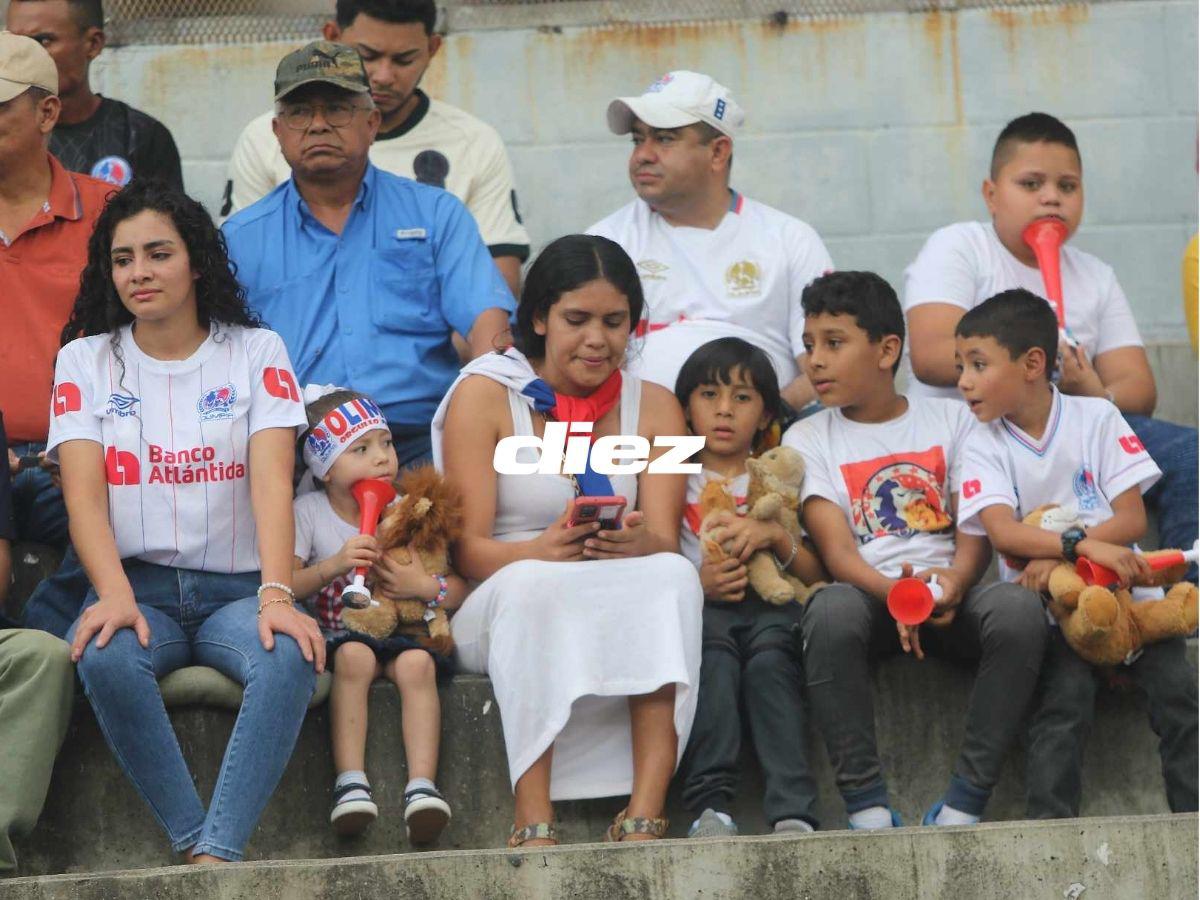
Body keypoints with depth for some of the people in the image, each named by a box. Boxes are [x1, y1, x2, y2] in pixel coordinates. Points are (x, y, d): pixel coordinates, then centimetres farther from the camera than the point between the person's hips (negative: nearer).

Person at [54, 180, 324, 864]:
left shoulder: (256, 352, 7)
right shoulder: (86, 360, 9)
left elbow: (272, 483, -7)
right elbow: (85, 496, -3)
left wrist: (276, 596, -24)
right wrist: (115, 597, -23)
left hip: (236, 590, 0)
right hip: (137, 586, 0)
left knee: (289, 659, -35)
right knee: (106, 659, -36)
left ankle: (215, 858, -41)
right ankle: (193, 842, -32)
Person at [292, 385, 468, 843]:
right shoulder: (308, 512, 3)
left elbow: (460, 590, 6)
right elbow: (284, 587, -9)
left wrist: (425, 585, -15)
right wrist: (335, 564, -22)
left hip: (404, 631, 1)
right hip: (340, 633, -1)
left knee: (417, 664, -32)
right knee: (355, 656, -35)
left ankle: (422, 784, -40)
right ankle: (351, 783, -40)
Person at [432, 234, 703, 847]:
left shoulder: (653, 407, 10)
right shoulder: (483, 395, 0)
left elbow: (665, 541, -3)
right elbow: (469, 549, -8)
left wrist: (640, 544, -29)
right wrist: (544, 551, -31)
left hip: (623, 612, 3)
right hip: (498, 607, -3)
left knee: (673, 575, -30)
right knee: (534, 582, -37)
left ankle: (644, 816, -42)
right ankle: (532, 822, -45)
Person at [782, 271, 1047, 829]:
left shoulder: (950, 420, 15)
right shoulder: (808, 440, 12)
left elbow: (978, 528, 3)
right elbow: (835, 548, -2)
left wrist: (953, 583, -21)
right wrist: (894, 592, -25)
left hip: (952, 594, 1)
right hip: (870, 594, -1)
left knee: (1018, 608, -33)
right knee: (831, 610, -37)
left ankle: (964, 803, -31)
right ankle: (866, 806, -33)